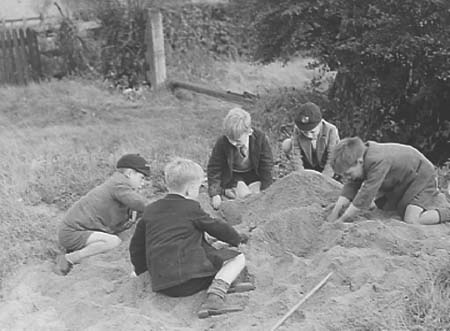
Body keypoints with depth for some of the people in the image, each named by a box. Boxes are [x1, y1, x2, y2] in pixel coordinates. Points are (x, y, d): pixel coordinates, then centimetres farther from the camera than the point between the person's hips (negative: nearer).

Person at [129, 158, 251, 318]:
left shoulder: (150, 210, 15)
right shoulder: (191, 208, 1)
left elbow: (136, 244, 22)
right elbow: (217, 227, 12)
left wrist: (141, 268, 38)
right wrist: (238, 238, 31)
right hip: (189, 276, -7)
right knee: (237, 258, 1)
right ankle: (214, 297, -18)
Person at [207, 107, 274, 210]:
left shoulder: (260, 139, -22)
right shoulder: (222, 143, -24)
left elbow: (267, 165, -10)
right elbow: (214, 168, -15)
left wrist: (264, 190, -10)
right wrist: (215, 194, -22)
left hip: (254, 175, 3)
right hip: (232, 176, -3)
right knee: (245, 195, -23)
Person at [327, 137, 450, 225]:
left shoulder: (378, 162, -38)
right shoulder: (361, 153, -12)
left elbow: (365, 195, -39)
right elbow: (351, 187, -10)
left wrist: (343, 219, -34)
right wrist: (334, 213, -19)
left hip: (421, 177, -9)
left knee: (411, 220, -24)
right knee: (379, 204, 17)